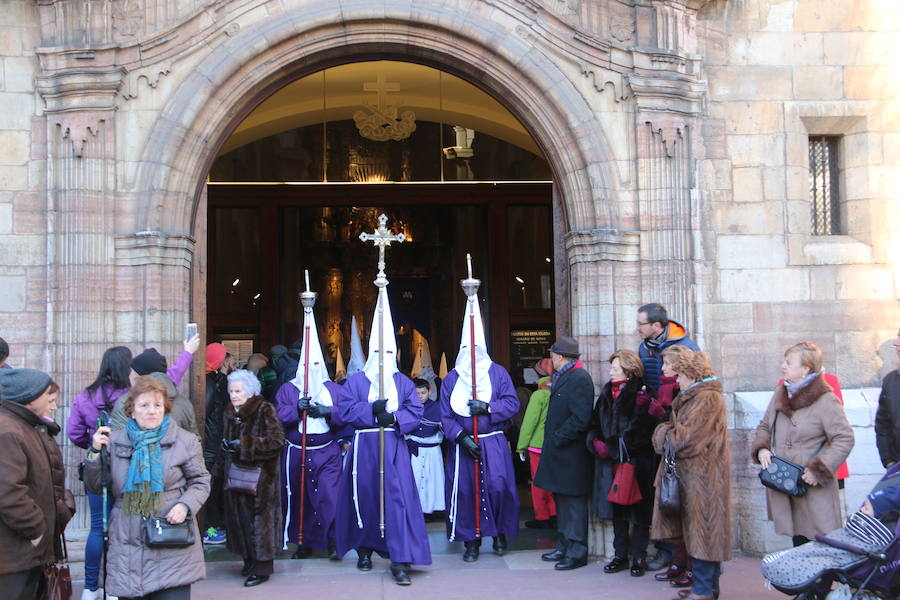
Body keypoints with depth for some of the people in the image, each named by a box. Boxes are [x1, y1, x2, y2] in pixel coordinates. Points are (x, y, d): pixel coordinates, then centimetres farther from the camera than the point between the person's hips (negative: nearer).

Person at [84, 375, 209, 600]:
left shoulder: (185, 441, 3)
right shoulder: (115, 441, 9)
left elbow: (200, 482, 8)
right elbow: (94, 487, 10)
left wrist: (185, 505, -11)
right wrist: (95, 452, -4)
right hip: (127, 546, 2)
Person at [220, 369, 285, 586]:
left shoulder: (264, 410, -10)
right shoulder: (230, 412, 12)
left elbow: (277, 441, -18)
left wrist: (244, 445, -19)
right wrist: (225, 445, 9)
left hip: (260, 475, -7)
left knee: (259, 517, -5)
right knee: (240, 516, 8)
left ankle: (262, 568, 2)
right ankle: (250, 560, 21)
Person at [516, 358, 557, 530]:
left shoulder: (539, 395, -14)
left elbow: (529, 422, -11)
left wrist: (521, 447, -3)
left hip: (538, 445, -5)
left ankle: (542, 518, 12)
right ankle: (554, 515, 19)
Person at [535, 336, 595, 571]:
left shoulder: (580, 379, -16)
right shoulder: (561, 377, 15)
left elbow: (580, 419, -23)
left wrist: (558, 438, -17)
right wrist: (551, 440, 11)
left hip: (572, 455, -10)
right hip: (559, 454, 10)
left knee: (574, 503, -2)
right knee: (562, 501, 16)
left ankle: (577, 553, 5)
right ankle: (564, 547, 27)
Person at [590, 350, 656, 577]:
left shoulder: (641, 396, -10)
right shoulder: (607, 394, 10)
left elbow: (642, 433, -15)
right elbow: (596, 425, 12)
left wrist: (610, 448, -18)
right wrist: (597, 443, -4)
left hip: (636, 463, -6)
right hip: (611, 463, 6)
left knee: (639, 511, 2)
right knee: (617, 510, 12)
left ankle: (639, 557, 13)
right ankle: (620, 555, 21)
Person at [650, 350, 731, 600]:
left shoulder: (707, 399, -15)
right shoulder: (692, 397, 18)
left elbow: (686, 438, -20)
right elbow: (677, 428, 20)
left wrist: (664, 434, -3)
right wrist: (667, 432, -1)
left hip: (702, 475, -10)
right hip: (690, 473, 10)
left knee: (701, 530, -4)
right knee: (696, 530, 13)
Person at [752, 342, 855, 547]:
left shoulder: (826, 401, -11)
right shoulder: (780, 395, 11)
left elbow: (844, 439, -13)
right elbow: (764, 426, 22)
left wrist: (819, 469, -17)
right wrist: (762, 449, 2)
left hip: (813, 489, -6)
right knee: (798, 540, 15)